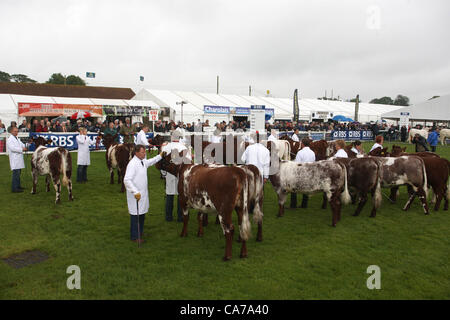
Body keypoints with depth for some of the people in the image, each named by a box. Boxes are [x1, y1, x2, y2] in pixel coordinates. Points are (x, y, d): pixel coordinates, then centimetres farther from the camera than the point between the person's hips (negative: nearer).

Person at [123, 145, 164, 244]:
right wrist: (135, 192, -30)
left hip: (143, 194, 9)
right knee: (135, 215, 1)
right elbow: (127, 180, -26)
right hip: (136, 195, -9)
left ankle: (140, 233, 33)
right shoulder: (132, 164, -21)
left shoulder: (143, 161, 7)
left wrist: (160, 155, 30)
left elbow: (151, 161, 32)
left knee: (142, 214, 18)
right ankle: (134, 237, 13)